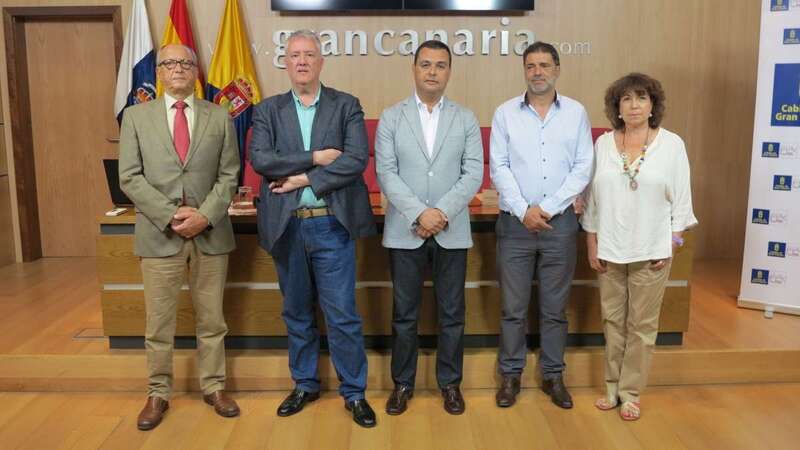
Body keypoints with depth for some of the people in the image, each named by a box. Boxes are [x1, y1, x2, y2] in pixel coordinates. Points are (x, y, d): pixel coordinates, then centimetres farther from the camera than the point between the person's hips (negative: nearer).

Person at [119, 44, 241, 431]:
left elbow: (229, 175, 2)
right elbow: (130, 178, -2)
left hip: (211, 232, 1)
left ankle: (213, 387, 25)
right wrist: (170, 215, -13)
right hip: (159, 233, 0)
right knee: (158, 322, 7)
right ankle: (158, 394, 23)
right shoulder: (136, 116, 5)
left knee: (211, 319, 10)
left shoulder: (219, 117, 6)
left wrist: (205, 215, -13)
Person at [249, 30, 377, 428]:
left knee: (342, 315, 2)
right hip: (286, 227, 3)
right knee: (297, 313, 15)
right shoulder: (268, 110, 7)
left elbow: (357, 159, -11)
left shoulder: (346, 106, 3)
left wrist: (304, 179, -13)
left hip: (331, 224, -2)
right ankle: (304, 384, 32)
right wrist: (315, 158, -14)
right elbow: (260, 159, -8)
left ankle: (354, 392, 18)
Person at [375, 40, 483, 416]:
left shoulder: (465, 119, 7)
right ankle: (402, 383, 23)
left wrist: (443, 212, -14)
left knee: (452, 313, 9)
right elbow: (386, 173, -5)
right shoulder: (391, 117, 4)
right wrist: (419, 213, -15)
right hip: (404, 230, -1)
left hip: (452, 231, 1)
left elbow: (473, 174, -1)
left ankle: (450, 382, 24)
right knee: (404, 313, 8)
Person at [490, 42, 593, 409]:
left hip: (560, 224, 1)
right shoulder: (505, 113, 2)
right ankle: (511, 374, 20)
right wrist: (524, 210, -12)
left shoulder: (576, 113, 4)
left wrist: (547, 208, -9)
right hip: (515, 223, 0)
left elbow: (583, 168, 0)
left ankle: (553, 375, 24)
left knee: (555, 307, 10)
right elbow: (499, 168, -2)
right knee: (513, 307, 6)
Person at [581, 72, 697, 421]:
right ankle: (613, 386, 24)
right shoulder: (603, 144, 3)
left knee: (642, 323, 6)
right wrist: (592, 242, 3)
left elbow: (681, 198, -1)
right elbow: (593, 196, 5)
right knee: (613, 319, 10)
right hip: (610, 248, 2)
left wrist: (671, 244, -6)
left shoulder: (671, 144, -3)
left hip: (651, 249, -2)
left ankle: (631, 391, 18)